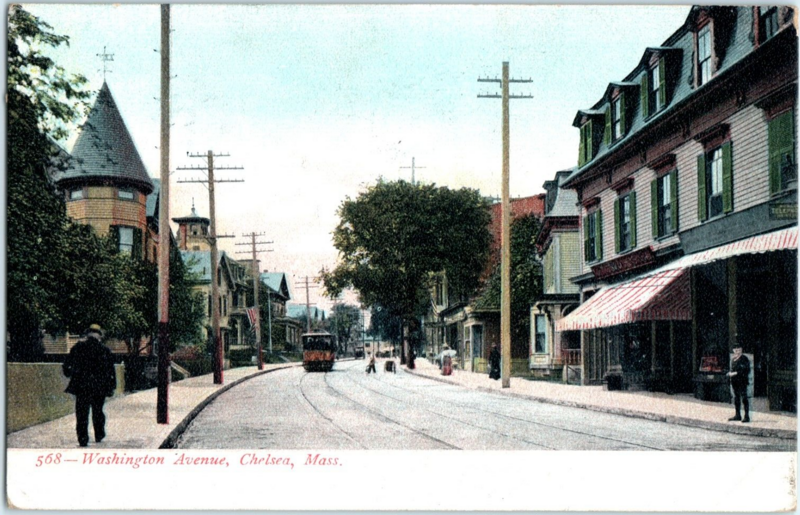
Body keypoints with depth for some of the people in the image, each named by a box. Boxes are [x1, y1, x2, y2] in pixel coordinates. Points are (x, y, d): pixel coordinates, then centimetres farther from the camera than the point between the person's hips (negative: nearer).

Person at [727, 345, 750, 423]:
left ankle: (747, 416, -7)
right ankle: (738, 415, 21)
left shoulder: (744, 359, -8)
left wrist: (735, 373, -18)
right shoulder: (733, 359, 16)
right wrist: (730, 373, 5)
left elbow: (746, 370, -15)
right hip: (734, 381, 8)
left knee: (744, 398, -8)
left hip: (742, 381, -8)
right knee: (736, 397, 12)